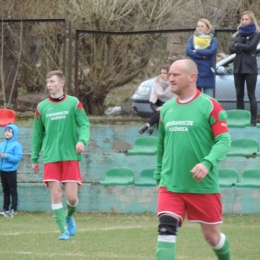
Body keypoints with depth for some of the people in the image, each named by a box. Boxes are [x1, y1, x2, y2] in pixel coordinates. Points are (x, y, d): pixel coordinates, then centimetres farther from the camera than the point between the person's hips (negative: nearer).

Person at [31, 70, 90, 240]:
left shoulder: (74, 103, 2)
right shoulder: (42, 107, 7)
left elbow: (84, 125, -2)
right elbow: (38, 134, 12)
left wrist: (82, 140, -22)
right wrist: (34, 158, 12)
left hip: (70, 156, -1)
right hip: (50, 158, 1)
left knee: (72, 196, -4)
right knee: (56, 195, -7)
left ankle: (69, 216, 29)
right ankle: (64, 230, -1)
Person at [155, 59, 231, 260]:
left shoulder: (209, 106, -7)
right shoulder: (166, 109, 9)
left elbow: (224, 140, -11)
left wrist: (207, 163, -26)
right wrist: (158, 176, 19)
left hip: (203, 186, -3)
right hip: (170, 185, 3)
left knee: (212, 236, 9)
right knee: (166, 228, -16)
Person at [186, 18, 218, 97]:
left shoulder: (212, 39, 4)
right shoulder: (192, 38, 9)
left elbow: (212, 51, -15)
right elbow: (188, 51, -6)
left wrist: (197, 51, -9)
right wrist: (203, 56, -13)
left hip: (207, 72, -2)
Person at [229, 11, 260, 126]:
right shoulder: (239, 33, 14)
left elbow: (250, 46, -16)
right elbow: (231, 49, 6)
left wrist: (238, 45, -2)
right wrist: (242, 48, -11)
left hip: (250, 68, -5)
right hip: (238, 67, 5)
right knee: (239, 95, 6)